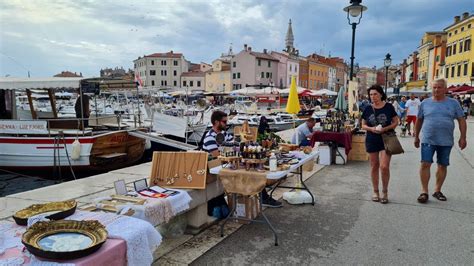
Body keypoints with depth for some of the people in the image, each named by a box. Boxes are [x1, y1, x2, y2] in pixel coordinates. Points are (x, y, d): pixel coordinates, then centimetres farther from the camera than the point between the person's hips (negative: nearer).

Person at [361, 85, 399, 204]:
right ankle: (375, 191, 23)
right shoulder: (368, 109, 2)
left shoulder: (389, 107, -3)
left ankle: (385, 192, 11)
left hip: (386, 139, -2)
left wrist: (385, 128, -15)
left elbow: (396, 122, 2)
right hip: (372, 140, 2)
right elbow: (363, 125, 7)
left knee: (384, 166, -9)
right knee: (374, 166, 9)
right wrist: (371, 128, -13)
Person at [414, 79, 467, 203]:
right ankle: (424, 192, 2)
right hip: (428, 140, -1)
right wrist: (416, 137, 12)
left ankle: (437, 190, 23)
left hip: (446, 141, 1)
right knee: (425, 164, -7)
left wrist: (463, 137, 0)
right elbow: (419, 121, 10)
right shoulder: (425, 103, 3)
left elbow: (461, 120, 5)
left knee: (442, 166, 9)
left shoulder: (453, 103, 3)